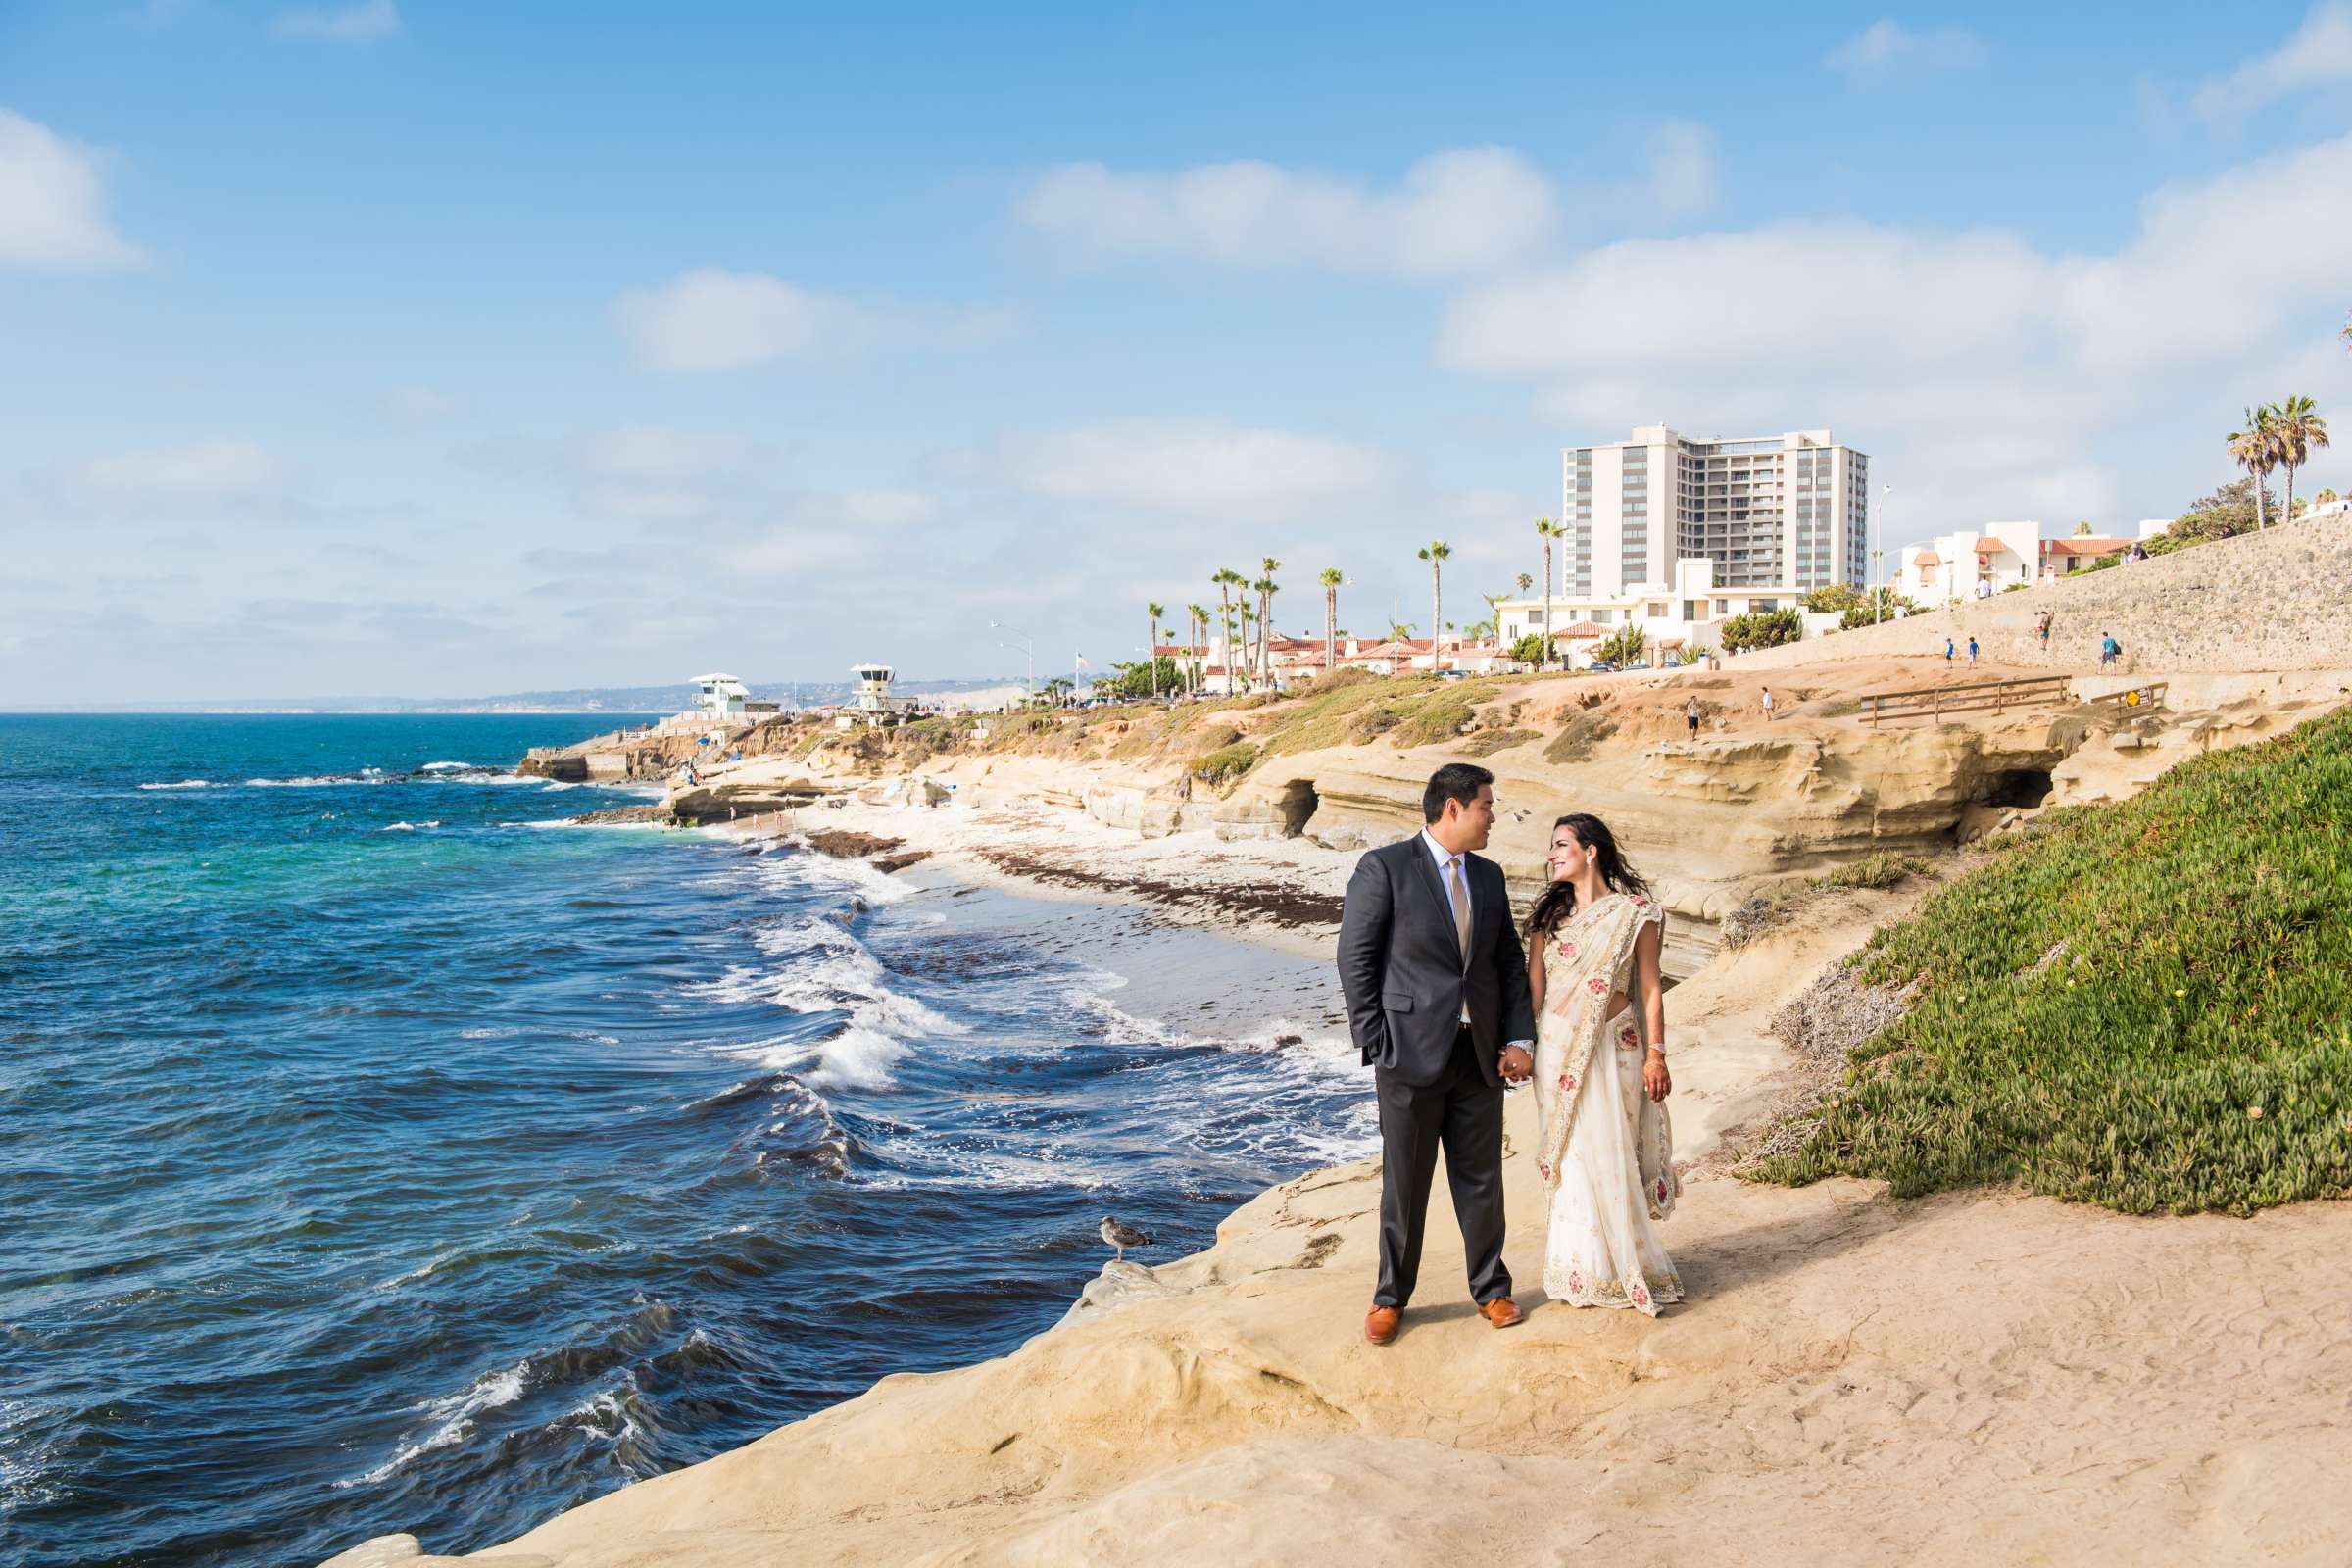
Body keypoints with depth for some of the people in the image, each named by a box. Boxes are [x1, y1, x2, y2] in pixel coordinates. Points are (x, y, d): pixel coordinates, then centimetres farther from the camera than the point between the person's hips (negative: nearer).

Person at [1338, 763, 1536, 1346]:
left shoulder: (1488, 876, 11)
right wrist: (1377, 1046, -10)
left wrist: (1519, 1038, 3)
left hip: (1480, 1055, 5)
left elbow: (1510, 962, 14)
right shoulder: (1384, 868, -8)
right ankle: (1391, 1298, 22)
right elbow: (1355, 962, -8)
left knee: (1481, 1181, 12)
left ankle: (1490, 1289, 29)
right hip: (1411, 1055, -5)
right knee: (1405, 1184, 6)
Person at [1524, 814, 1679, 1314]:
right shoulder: (1548, 912, 6)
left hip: (1614, 1047, -3)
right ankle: (1580, 1269, 16)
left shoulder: (1636, 912, -3)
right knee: (1567, 1156, 4)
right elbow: (1533, 984, 6)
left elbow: (1649, 987, -1)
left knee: (1610, 1155, 0)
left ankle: (1626, 1267, 17)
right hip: (1557, 1045, 3)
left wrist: (1655, 1054, -4)